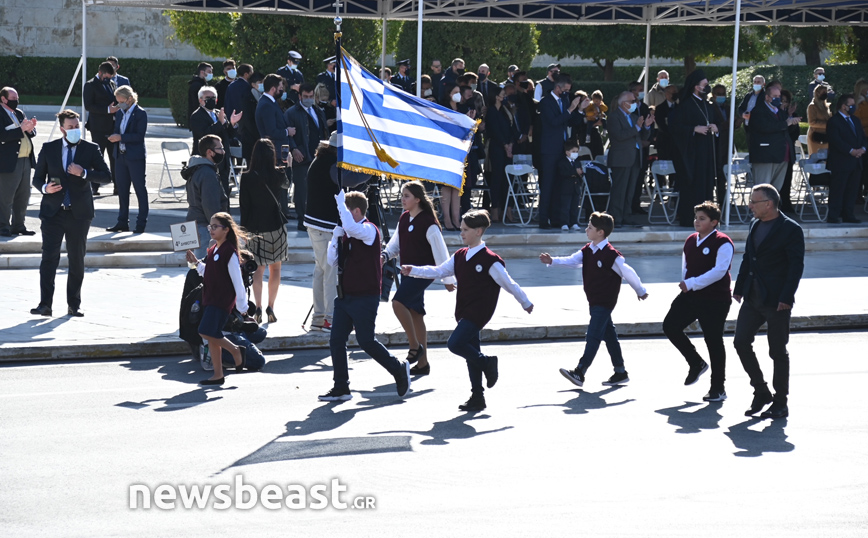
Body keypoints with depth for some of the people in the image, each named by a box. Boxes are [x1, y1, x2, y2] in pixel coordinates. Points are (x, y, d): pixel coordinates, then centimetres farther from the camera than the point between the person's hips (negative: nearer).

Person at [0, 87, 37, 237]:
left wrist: (30, 128, -5)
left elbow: (31, 134, 18)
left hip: (25, 161, 9)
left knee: (23, 196, 13)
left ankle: (18, 226, 22)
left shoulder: (19, 113, 17)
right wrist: (21, 129, -24)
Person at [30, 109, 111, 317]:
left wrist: (84, 173, -17)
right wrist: (45, 188, -13)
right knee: (49, 257, -9)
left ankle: (74, 305, 15)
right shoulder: (48, 148, 5)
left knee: (77, 260, 7)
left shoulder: (91, 149, 3)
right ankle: (45, 304, -8)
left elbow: (106, 176, -3)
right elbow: (37, 178, 9)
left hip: (79, 213, 0)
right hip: (53, 212, 0)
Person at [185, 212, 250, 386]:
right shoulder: (213, 250, 12)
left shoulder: (229, 252, -13)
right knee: (211, 338, 7)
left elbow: (237, 280, -13)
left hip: (223, 298, -9)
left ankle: (235, 350, 1)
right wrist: (196, 262, 11)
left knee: (207, 332, -19)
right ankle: (218, 374, 14)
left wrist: (242, 306, -12)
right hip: (210, 298, 9)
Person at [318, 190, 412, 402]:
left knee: (366, 341, -2)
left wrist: (340, 202, -24)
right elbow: (333, 261, 12)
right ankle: (341, 388, 8)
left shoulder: (369, 230, -12)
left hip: (365, 297, -8)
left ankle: (399, 370, 18)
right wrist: (336, 236, -1)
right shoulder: (347, 233, 13)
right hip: (345, 295, 8)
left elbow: (352, 228, -35)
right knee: (336, 341, 3)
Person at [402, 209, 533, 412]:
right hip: (463, 312, 8)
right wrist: (413, 271, -1)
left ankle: (487, 363, 0)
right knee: (471, 352, 11)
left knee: (455, 343, -21)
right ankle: (477, 397, 18)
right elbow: (439, 271, 9)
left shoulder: (490, 260, -12)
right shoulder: (460, 256, 9)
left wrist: (526, 303, 2)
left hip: (478, 312, -8)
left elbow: (508, 284, -6)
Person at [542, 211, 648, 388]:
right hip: (594, 301, 9)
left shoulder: (611, 254, -17)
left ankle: (579, 373, -12)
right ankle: (620, 372, 22)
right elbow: (572, 261, 4)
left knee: (593, 336, -10)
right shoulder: (588, 251, 8)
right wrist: (552, 261, -11)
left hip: (605, 302, -9)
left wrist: (641, 291, 1)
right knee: (608, 335, 14)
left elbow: (628, 272, -9)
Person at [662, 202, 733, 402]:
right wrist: (685, 284, 4)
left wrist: (692, 284, -23)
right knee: (670, 326, -2)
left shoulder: (722, 243, -14)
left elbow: (719, 271, -22)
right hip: (690, 296, 8)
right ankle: (696, 363, 18)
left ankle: (718, 389, 10)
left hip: (715, 299, -8)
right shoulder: (691, 241, 11)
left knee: (714, 341, -1)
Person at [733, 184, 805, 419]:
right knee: (741, 342, 1)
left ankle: (780, 404, 12)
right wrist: (739, 288, 12)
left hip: (776, 301, -7)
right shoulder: (755, 225, 11)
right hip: (753, 298, 7)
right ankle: (761, 393, 17)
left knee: (778, 351, 1)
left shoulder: (791, 230, -11)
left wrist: (786, 298, -20)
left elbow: (796, 265, -15)